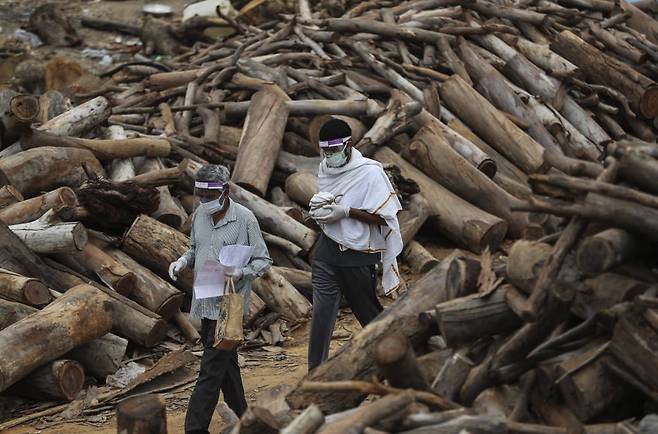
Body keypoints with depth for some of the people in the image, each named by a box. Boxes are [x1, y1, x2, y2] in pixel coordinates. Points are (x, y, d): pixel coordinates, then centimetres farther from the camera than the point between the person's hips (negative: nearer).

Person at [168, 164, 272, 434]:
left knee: (211, 369, -8)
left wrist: (241, 273, -24)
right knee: (225, 362, 17)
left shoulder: (244, 219, -12)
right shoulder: (199, 216, 6)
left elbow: (263, 260, -7)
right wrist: (183, 261, 0)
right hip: (205, 303, 7)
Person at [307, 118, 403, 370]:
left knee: (369, 313, 9)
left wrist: (345, 211, -24)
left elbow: (383, 218, -16)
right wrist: (318, 204, -2)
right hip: (328, 249, 5)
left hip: (358, 257, -5)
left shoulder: (370, 172, -14)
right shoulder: (325, 168, 6)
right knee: (321, 312, -1)